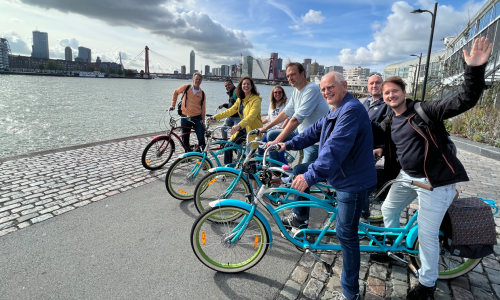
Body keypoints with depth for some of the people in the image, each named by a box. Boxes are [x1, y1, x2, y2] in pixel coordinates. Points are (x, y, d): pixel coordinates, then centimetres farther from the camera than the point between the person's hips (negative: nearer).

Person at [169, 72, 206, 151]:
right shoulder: (185, 88, -1)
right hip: (185, 117, 0)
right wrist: (173, 104, 11)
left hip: (197, 118, 0)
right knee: (185, 140, 7)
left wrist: (202, 121, 8)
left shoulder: (202, 94, 1)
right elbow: (175, 92, 18)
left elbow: (203, 109, 7)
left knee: (201, 139, -9)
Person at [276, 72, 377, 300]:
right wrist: (288, 145, 3)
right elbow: (314, 131, 14)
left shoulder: (351, 110, -23)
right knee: (299, 170, 15)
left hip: (352, 181, -10)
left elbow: (335, 148, -34)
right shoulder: (335, 112, 11)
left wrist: (311, 175, -39)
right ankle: (300, 218, 32)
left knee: (346, 234, -1)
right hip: (339, 171, 10)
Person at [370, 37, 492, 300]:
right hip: (406, 177, 7)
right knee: (388, 210, 20)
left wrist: (475, 69, -35)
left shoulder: (424, 111, -12)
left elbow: (465, 101, -23)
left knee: (427, 234, -2)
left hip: (435, 182, -7)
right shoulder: (388, 123, 7)